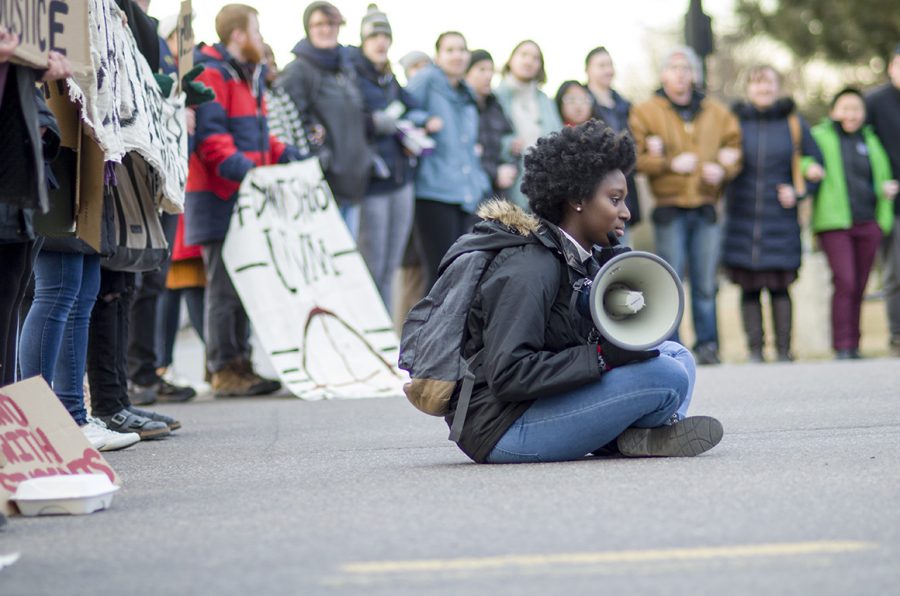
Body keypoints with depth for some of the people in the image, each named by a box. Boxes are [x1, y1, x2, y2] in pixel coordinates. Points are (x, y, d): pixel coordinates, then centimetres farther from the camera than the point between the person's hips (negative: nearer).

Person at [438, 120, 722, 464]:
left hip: (544, 408, 10)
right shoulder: (528, 269, -17)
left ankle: (645, 435, -9)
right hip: (501, 430, -10)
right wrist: (601, 355, -26)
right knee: (666, 375, -20)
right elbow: (507, 376, -26)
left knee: (674, 354, 14)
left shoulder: (584, 258, 12)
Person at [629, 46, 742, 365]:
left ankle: (707, 345, 11)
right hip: (670, 208, -3)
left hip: (706, 208, 3)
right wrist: (671, 164, -15)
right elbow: (635, 157, -5)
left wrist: (722, 170, -5)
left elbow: (733, 150, 16)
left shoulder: (717, 113, 13)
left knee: (705, 283, 4)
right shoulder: (645, 112, 2)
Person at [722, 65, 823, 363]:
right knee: (749, 289, 0)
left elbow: (816, 164, 12)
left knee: (780, 287, -2)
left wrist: (798, 191, -1)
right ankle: (755, 350, 5)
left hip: (781, 219, 0)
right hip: (742, 219, 1)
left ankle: (784, 350, 4)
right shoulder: (735, 121, 7)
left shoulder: (794, 123, 7)